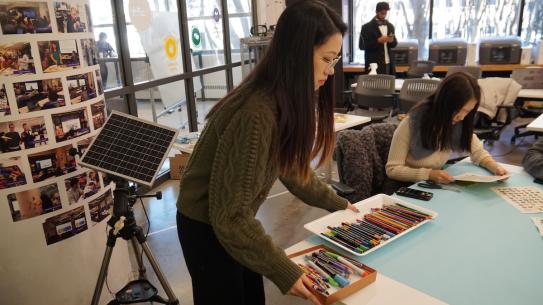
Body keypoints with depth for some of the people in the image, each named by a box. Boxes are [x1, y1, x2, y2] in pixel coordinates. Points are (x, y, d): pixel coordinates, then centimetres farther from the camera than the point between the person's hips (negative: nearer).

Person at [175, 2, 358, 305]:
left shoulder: (288, 102, -5)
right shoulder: (257, 114, -34)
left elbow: (292, 165, 10)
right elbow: (230, 215, -30)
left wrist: (336, 203, 15)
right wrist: (285, 272, -24)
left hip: (234, 218, 8)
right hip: (208, 227, -8)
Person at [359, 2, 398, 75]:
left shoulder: (390, 26, 13)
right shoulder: (367, 27, -4)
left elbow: (395, 44, 16)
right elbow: (362, 46, -9)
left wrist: (392, 40, -8)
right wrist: (378, 41, -18)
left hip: (388, 64, 5)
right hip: (374, 64, -5)